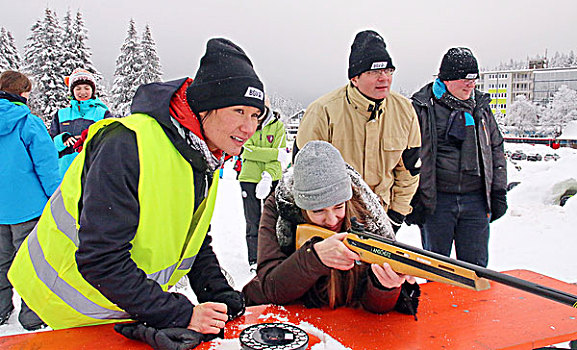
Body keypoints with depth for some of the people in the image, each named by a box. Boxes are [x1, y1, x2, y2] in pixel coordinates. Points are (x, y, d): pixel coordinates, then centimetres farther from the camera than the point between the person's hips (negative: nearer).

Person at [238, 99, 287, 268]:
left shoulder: (277, 125, 1)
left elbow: (279, 153, -6)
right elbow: (247, 150, -13)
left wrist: (268, 175, -20)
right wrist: (276, 153, -19)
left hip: (272, 178, 0)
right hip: (249, 178, 0)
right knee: (253, 221, 5)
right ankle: (254, 259, 15)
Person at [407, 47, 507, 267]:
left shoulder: (481, 106, 11)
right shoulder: (422, 107, -4)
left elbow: (496, 149, 17)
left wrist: (499, 192, 13)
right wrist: (412, 200, -8)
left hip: (476, 200, 4)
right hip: (436, 200, -3)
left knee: (476, 266, 9)